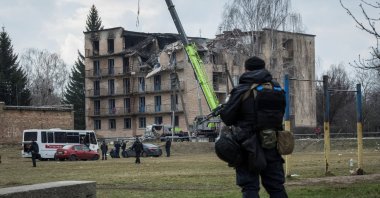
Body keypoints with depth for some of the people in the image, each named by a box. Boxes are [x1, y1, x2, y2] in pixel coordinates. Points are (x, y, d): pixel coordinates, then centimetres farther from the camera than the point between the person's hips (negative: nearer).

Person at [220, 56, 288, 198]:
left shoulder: (241, 91, -10)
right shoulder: (277, 89, 3)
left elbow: (227, 118, -6)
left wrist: (227, 104, 14)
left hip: (249, 148, -4)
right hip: (272, 145, 4)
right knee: (276, 186, 12)